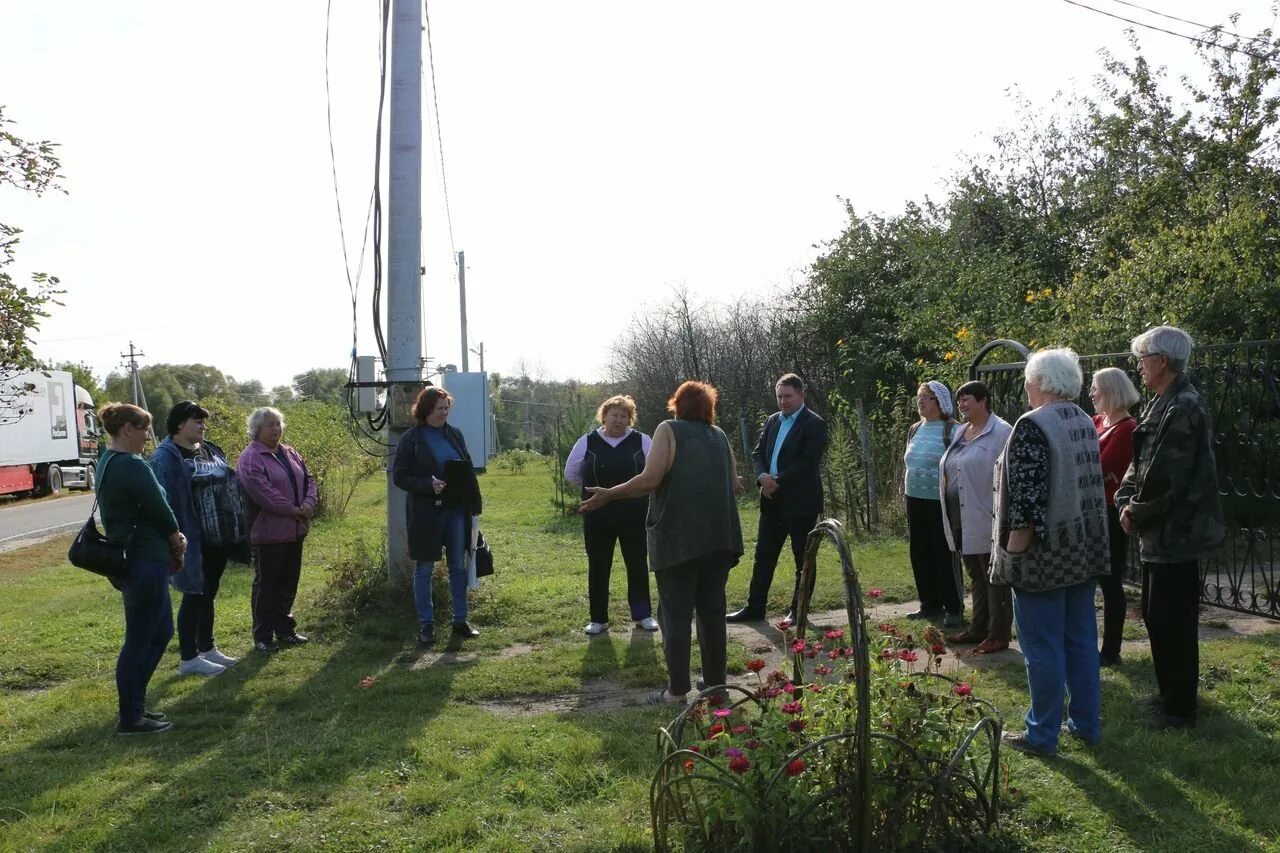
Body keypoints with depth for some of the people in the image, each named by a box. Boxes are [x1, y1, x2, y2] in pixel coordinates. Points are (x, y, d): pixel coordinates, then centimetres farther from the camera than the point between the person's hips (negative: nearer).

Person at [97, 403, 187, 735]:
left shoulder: (106, 464, 12)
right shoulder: (133, 467, -20)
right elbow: (161, 512, -14)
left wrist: (171, 539, 4)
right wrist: (178, 542, 5)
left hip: (129, 558, 10)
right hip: (144, 561, -10)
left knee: (161, 632, 19)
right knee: (139, 640, 0)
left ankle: (134, 704, 27)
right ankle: (130, 718, 11)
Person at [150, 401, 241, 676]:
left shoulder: (211, 450, 12)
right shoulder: (166, 457, -11)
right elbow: (166, 500, -17)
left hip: (217, 537, 7)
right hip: (193, 540, -7)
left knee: (208, 593, 16)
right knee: (194, 595, 1)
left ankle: (207, 648, 29)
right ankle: (188, 659, 12)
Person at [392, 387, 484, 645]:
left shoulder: (455, 435, 9)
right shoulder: (411, 439, -4)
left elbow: (468, 471, 13)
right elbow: (399, 476, -6)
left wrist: (473, 504, 4)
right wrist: (428, 484, -21)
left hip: (456, 510, 4)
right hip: (425, 512, -4)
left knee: (459, 566, 8)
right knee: (424, 569, 5)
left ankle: (460, 621, 19)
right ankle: (426, 624, 14)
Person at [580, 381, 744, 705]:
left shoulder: (669, 430, -3)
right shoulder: (719, 436, 12)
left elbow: (650, 479, -15)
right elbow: (733, 486, 15)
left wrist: (609, 494, -7)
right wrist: (731, 485, 37)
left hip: (678, 538, -5)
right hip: (719, 538, 5)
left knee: (676, 614, 2)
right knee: (713, 611, 13)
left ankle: (677, 691, 3)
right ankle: (716, 684, 20)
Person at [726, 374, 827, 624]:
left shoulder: (814, 424, -8)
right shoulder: (772, 421, 12)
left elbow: (807, 462, -17)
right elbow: (758, 453, 10)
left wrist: (778, 481, -18)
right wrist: (763, 477, -10)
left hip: (801, 502, -6)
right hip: (772, 500, 6)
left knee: (803, 558, 5)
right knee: (763, 555, 9)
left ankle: (798, 610, 15)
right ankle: (754, 607, 16)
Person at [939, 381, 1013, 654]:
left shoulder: (1001, 432, -11)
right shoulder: (960, 432, 15)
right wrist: (949, 518, 19)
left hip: (987, 522, -8)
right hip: (961, 522, 8)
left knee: (995, 579, 1)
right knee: (976, 576, 17)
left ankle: (998, 635, 9)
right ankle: (978, 629, 28)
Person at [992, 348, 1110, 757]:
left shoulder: (1033, 426, -19)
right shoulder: (1085, 422, 8)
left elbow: (1027, 497, -23)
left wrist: (1012, 552, -17)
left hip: (1045, 552, -8)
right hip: (1083, 549, 8)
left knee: (1042, 646, 1)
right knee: (1081, 638, 15)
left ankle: (1042, 734, 10)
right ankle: (1087, 723, 26)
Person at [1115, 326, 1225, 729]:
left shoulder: (1183, 409, -21)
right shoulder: (1161, 405, 12)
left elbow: (1166, 477, -26)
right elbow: (1140, 463, 13)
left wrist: (1137, 514, -11)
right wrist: (1126, 502, -2)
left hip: (1177, 533, -10)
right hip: (1162, 532, 10)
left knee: (1173, 621, 1)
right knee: (1156, 615, 19)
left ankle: (1179, 707, 14)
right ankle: (1172, 694, 33)